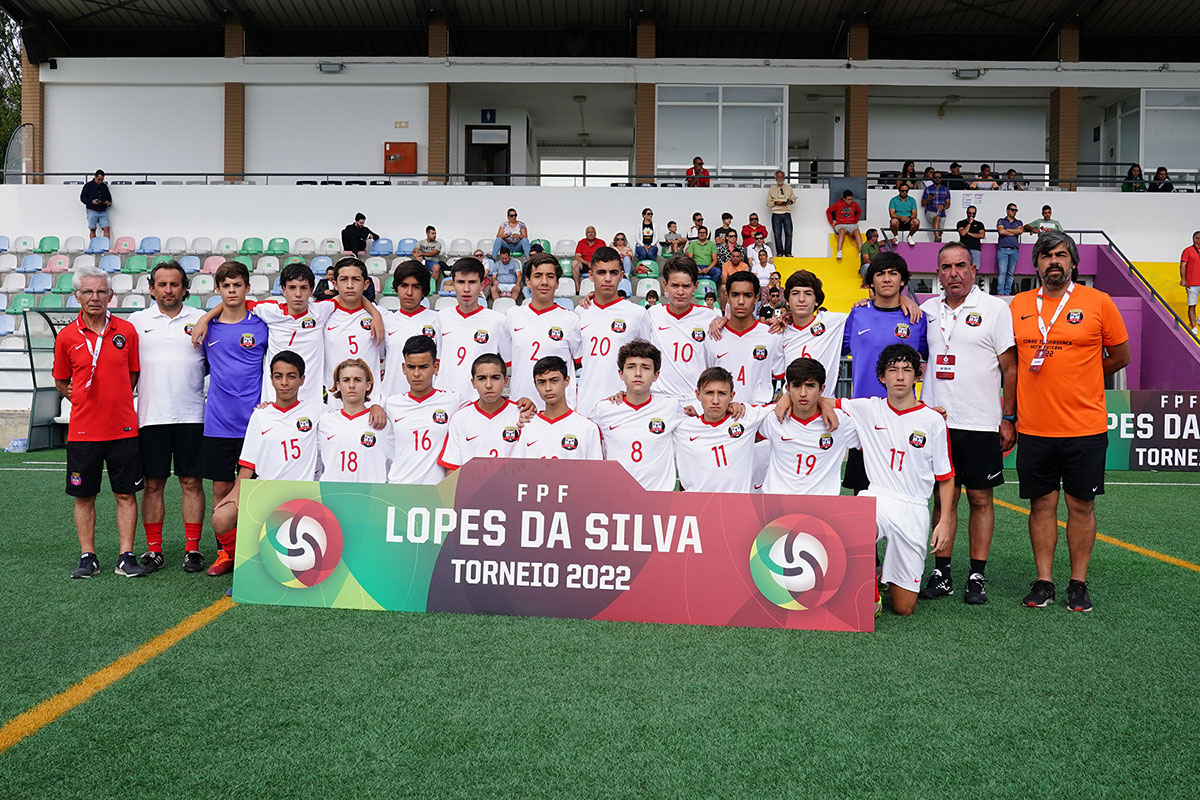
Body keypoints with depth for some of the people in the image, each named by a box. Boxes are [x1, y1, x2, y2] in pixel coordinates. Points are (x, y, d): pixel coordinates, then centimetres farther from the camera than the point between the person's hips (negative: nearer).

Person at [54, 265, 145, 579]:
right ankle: (87, 557, 17)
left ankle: (126, 557, 10)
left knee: (126, 494, 3)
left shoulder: (127, 330, 1)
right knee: (84, 496, 7)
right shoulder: (67, 336, 0)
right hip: (83, 429, 0)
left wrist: (115, 399, 4)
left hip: (123, 427, 0)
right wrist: (86, 400, 0)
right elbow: (61, 382, 11)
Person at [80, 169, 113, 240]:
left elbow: (109, 197, 23)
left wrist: (108, 202, -2)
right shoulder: (88, 185, 2)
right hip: (92, 211, -3)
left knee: (107, 229, -8)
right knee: (92, 229, 0)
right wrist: (91, 201, -17)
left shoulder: (104, 186, 14)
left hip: (103, 212, 3)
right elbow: (82, 198, 0)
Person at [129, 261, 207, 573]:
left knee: (192, 483, 3)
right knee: (153, 484, 6)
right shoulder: (137, 321, 8)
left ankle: (192, 549, 10)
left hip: (191, 416, -1)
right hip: (151, 416, 1)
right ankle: (153, 551, 15)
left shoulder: (200, 319, 6)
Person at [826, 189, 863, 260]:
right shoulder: (838, 204, 0)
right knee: (842, 231, -39)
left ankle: (861, 252, -45)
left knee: (857, 232, -33)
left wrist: (855, 221, 15)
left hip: (852, 225, 2)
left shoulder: (855, 205, 8)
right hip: (840, 225, -2)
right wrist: (832, 223, 7)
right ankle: (839, 252, -48)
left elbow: (859, 212, 29)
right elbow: (828, 211, 13)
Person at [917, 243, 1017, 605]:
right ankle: (941, 573, 15)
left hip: (981, 423, -3)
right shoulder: (928, 309, 9)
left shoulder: (995, 309, -1)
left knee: (980, 498, 5)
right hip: (937, 421, 3)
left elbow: (1010, 368, -2)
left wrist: (1008, 418, -5)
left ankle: (978, 576, 13)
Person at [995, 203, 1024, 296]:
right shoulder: (1001, 221, 14)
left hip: (1014, 250, 3)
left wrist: (1007, 230, 2)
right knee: (1002, 272, -13)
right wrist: (1014, 233, 3)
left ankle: (1007, 292, -1)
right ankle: (1000, 292, -17)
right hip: (1003, 249, -3)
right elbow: (1001, 231, -5)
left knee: (1011, 273, -1)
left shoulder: (1019, 222, 21)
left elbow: (1020, 230, 0)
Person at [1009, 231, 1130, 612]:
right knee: (1042, 503, 8)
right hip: (1033, 428, 2)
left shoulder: (1098, 302, -2)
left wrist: (1079, 381, 8)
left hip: (1085, 427, -2)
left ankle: (1078, 584, 17)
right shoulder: (1018, 306, 5)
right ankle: (1043, 581, 17)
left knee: (1081, 504, 6)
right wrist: (1010, 415, 9)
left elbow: (1120, 356, 7)